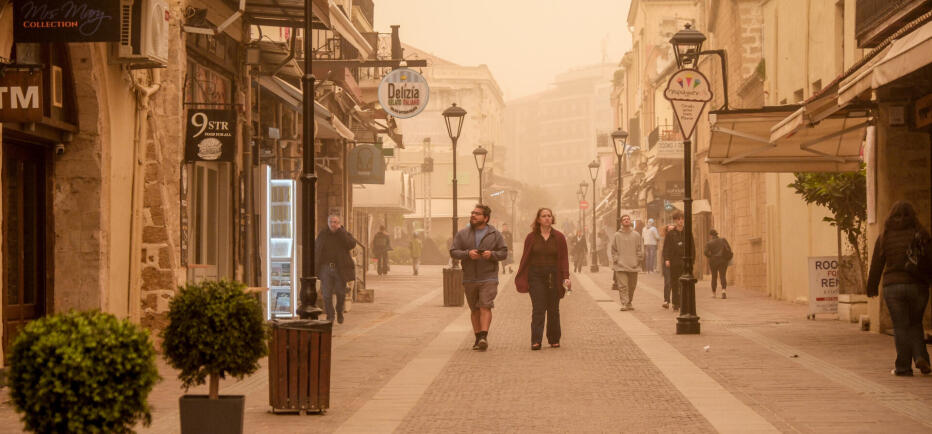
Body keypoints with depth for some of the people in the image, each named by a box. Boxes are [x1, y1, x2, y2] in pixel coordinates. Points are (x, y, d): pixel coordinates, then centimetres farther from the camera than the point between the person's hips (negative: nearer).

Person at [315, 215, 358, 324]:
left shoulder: (345, 234, 1)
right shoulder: (322, 235, 4)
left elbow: (352, 245, -19)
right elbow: (316, 252, 7)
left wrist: (340, 231, -17)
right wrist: (314, 268, 0)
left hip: (340, 269, 0)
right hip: (326, 268, 0)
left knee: (341, 293, 8)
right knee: (327, 293, -7)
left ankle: (340, 312, 34)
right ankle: (330, 317, 1)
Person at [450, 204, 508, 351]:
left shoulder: (495, 234, 4)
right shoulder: (462, 234, 7)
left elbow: (504, 253, 3)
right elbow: (453, 252, 1)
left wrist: (492, 254, -17)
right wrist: (468, 254, -16)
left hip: (488, 279, -3)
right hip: (469, 279, 3)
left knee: (485, 307, -14)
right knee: (474, 310, 9)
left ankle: (484, 336, -20)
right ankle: (478, 337, 17)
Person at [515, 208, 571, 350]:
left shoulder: (559, 237, 5)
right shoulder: (531, 237, 4)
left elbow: (564, 258, 2)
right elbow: (525, 258, 7)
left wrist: (566, 277, -8)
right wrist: (520, 277, 4)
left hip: (554, 277, 1)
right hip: (536, 276, -1)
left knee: (553, 310, 7)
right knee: (538, 309, -9)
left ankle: (554, 340, 19)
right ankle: (536, 341, -13)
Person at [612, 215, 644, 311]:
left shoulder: (636, 235, 5)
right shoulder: (617, 235, 4)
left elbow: (640, 249, 8)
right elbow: (614, 250, 8)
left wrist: (638, 260, -1)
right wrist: (616, 260, -3)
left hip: (633, 266, 2)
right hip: (621, 266, -2)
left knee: (632, 286, 10)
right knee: (622, 286, -11)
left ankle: (629, 303, 23)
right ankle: (624, 304, -13)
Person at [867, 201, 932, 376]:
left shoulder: (884, 237, 2)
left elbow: (876, 265, 5)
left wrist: (872, 287, 14)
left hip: (893, 287, 0)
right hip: (918, 286, 1)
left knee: (901, 327, 4)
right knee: (915, 324, 16)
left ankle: (903, 367, 3)